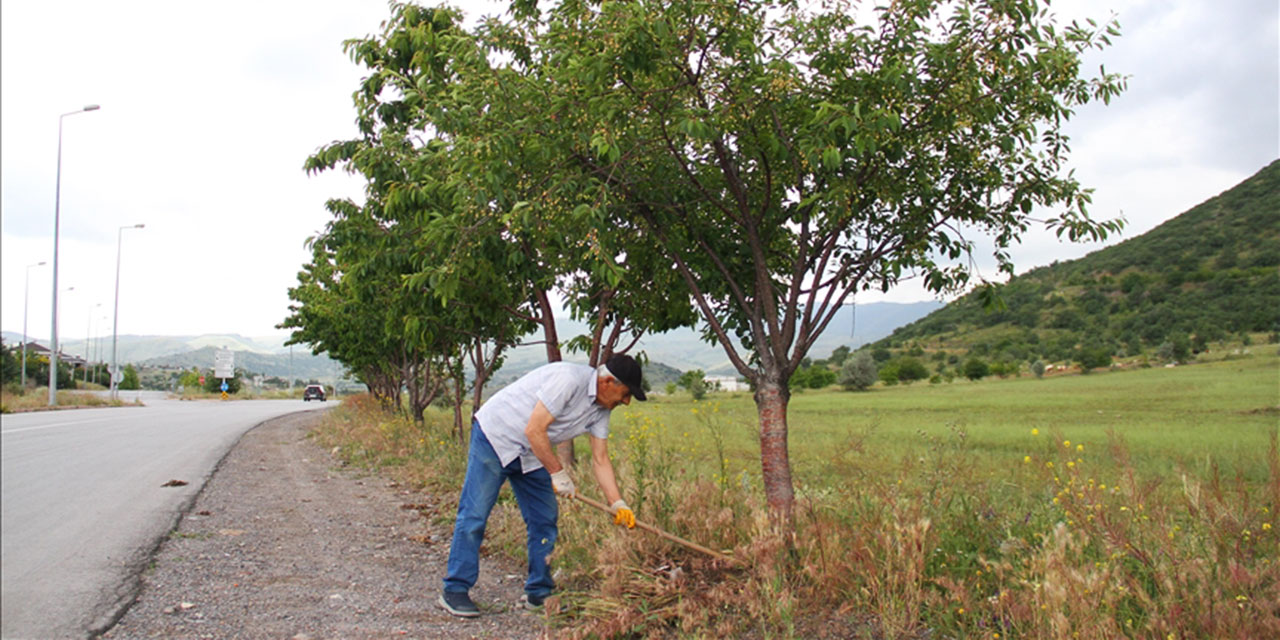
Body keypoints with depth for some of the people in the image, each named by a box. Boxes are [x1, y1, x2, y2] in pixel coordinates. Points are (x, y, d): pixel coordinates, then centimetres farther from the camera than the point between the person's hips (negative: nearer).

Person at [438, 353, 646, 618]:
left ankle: (539, 593, 15)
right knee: (474, 515, -8)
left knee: (545, 520, 5)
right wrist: (558, 473, -21)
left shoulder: (600, 409, 0)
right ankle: (455, 590, 2)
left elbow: (600, 460, 4)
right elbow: (534, 430, -28)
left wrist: (618, 504, -5)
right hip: (494, 439, -8)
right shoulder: (568, 379, -27)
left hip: (532, 454, 9)